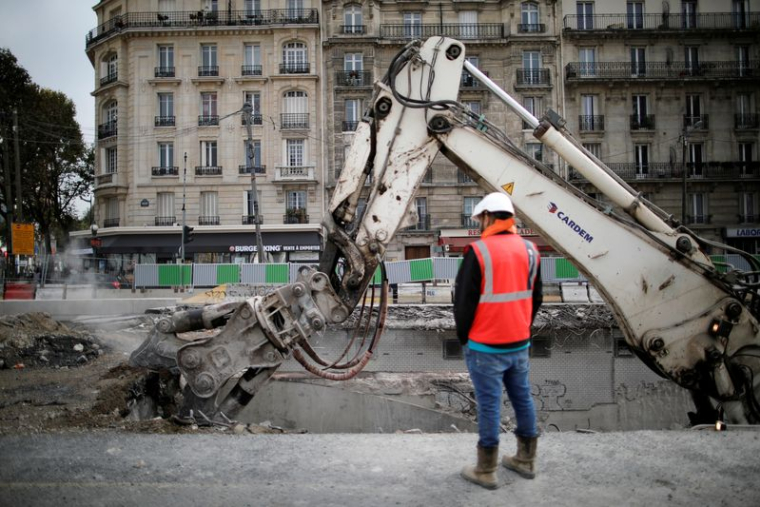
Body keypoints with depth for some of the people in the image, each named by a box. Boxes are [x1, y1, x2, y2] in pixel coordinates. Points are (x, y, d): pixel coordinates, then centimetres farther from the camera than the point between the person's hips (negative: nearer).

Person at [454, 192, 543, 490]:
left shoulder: (479, 251, -16)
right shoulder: (529, 250, 5)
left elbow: (463, 300, -12)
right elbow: (536, 298, 12)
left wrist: (463, 337, 2)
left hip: (486, 346, -6)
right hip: (520, 343, 6)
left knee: (489, 405, 1)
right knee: (522, 399, 16)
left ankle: (486, 471, 12)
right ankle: (526, 460, 29)